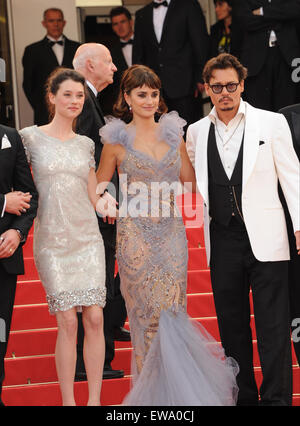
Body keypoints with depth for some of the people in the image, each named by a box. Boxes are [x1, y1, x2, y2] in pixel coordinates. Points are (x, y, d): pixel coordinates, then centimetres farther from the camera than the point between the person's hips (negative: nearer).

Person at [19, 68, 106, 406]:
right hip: (52, 239, -3)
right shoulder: (31, 137, 2)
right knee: (68, 321, -6)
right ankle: (68, 401, 4)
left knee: (94, 318, -4)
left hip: (87, 237, 3)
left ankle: (95, 399, 4)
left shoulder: (85, 144, 12)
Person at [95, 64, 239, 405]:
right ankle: (151, 393, 15)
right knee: (149, 313, 1)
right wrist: (110, 207, -6)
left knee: (172, 311, 1)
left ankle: (174, 388, 14)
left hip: (171, 233, 3)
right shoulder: (117, 139, -1)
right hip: (136, 236, -3)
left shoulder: (172, 132, 8)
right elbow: (99, 189, 5)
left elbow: (190, 181, 14)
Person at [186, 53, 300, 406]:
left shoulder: (271, 123, 1)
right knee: (231, 326, 8)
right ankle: (243, 397, 18)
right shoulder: (196, 132, 10)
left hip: (264, 239, -3)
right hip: (222, 241, 4)